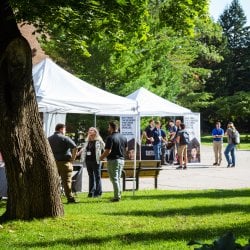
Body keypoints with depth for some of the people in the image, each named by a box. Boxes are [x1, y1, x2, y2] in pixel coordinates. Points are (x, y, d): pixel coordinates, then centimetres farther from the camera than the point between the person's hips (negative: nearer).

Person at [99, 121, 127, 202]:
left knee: (114, 179, -2)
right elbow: (126, 149, 15)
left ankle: (117, 197, -3)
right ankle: (119, 194, 20)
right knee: (118, 178, 17)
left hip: (113, 160, -7)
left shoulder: (110, 138, -17)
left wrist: (101, 157, -6)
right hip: (121, 159, 7)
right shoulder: (123, 137, 7)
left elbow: (108, 151, -20)